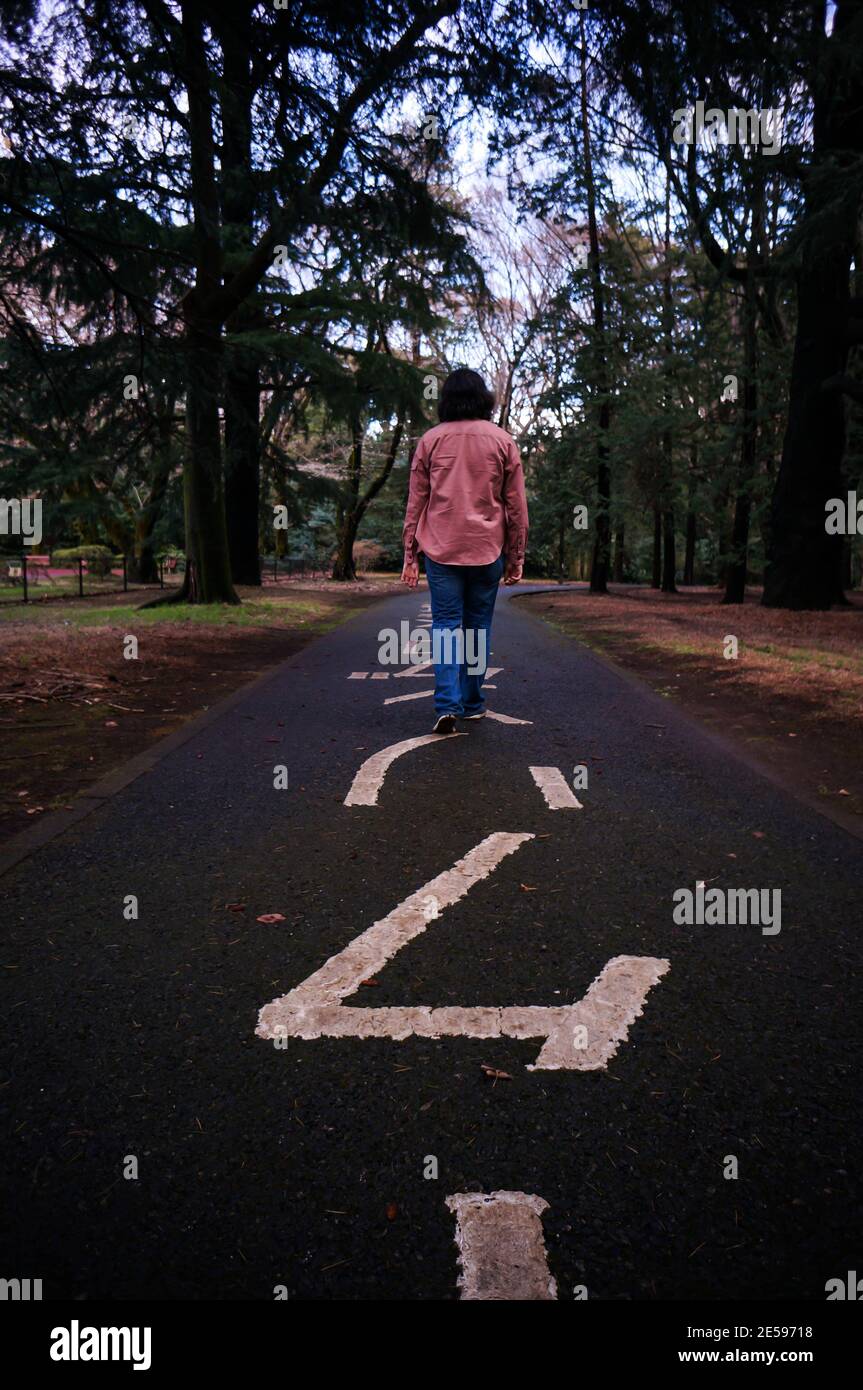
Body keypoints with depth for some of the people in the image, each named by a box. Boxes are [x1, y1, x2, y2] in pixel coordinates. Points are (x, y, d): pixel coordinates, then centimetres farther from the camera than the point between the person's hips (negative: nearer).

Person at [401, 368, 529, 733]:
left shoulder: (431, 440, 4)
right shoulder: (502, 441, 4)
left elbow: (415, 502, 4)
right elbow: (516, 506, 5)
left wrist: (410, 556, 7)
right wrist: (516, 558, 11)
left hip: (441, 549, 0)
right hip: (487, 550, 1)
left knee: (445, 625, 2)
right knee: (478, 627, 10)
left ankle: (448, 704, -11)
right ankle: (473, 703, 16)